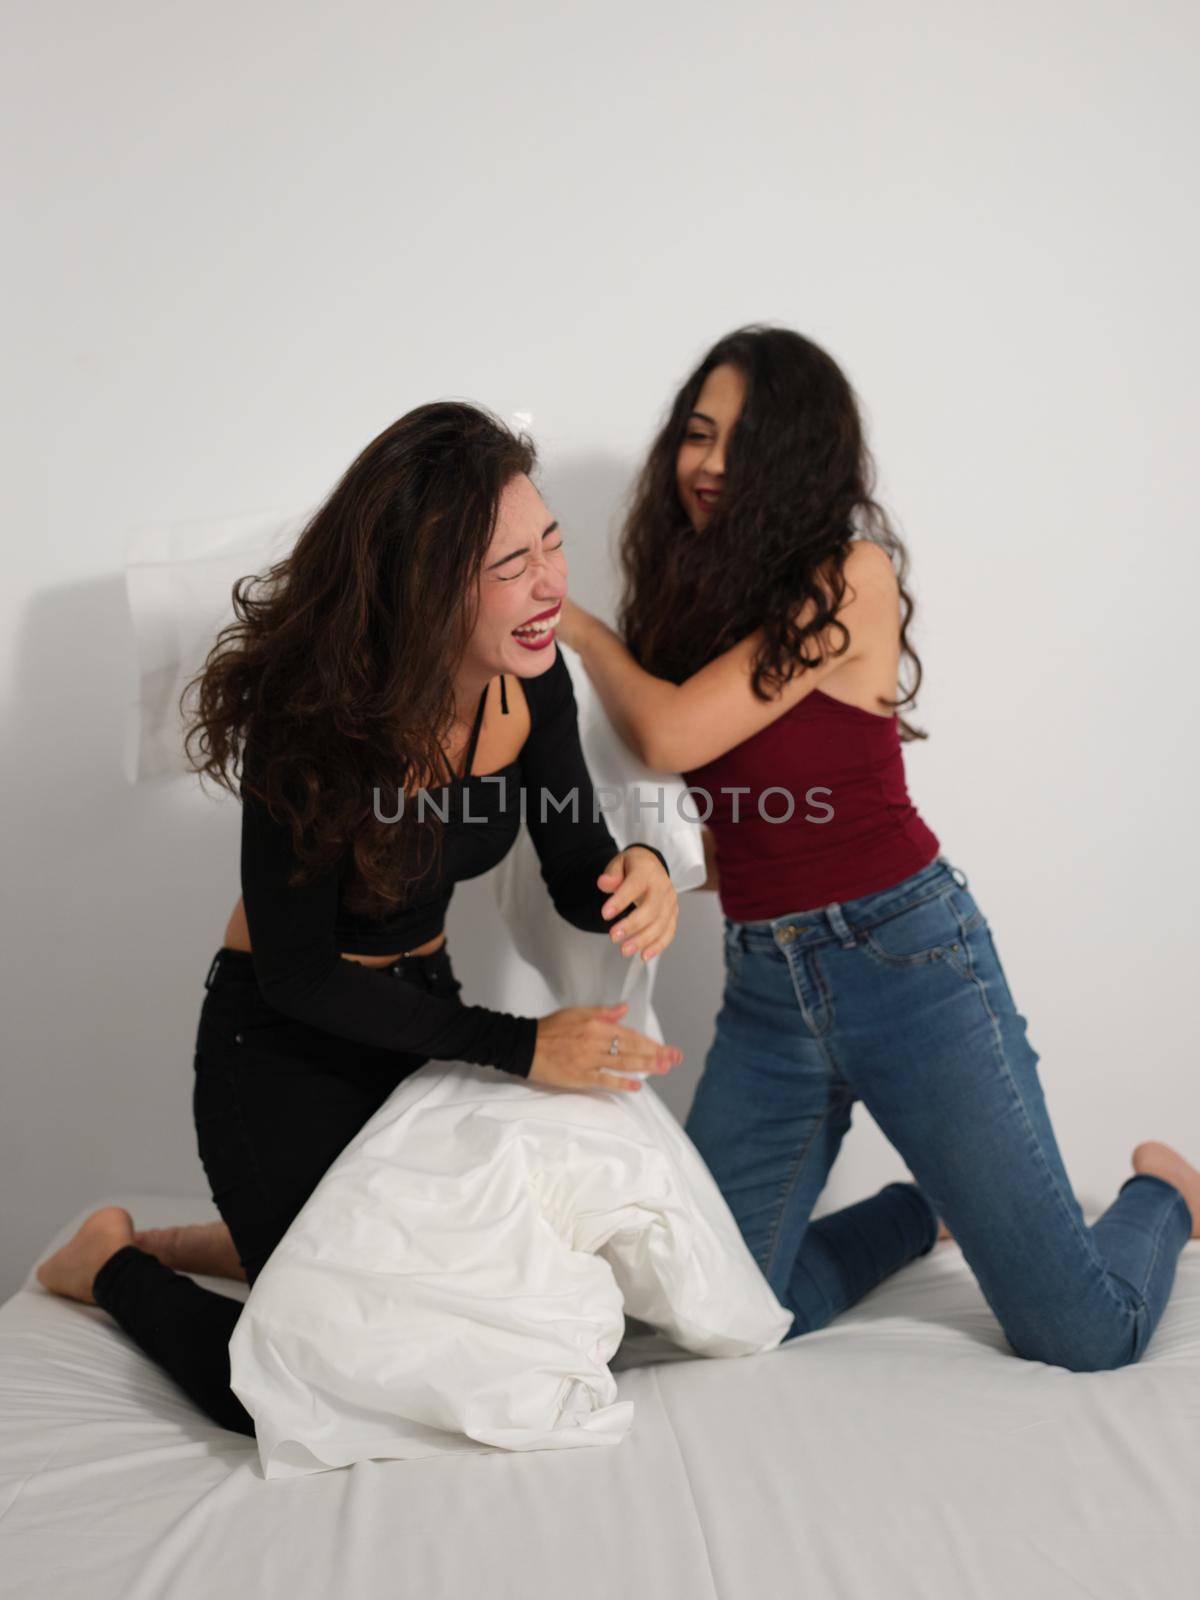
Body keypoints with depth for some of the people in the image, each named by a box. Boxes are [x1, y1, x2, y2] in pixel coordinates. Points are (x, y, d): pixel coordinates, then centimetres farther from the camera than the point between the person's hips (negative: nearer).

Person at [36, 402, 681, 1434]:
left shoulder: (531, 678, -14)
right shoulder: (314, 717, -31)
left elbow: (575, 873, -5)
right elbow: (296, 973, -24)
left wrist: (640, 875, -30)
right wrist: (515, 1046, -27)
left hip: (419, 1009, 6)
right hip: (279, 1044, -6)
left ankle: (214, 1246, 38)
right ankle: (113, 1265, 25)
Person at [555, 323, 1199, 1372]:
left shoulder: (851, 578, -10)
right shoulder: (698, 591, 11)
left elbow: (670, 736, -18)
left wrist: (578, 622, -3)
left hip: (904, 958, -6)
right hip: (764, 984, 6)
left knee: (1084, 1336, -4)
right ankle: (932, 1207, 28)